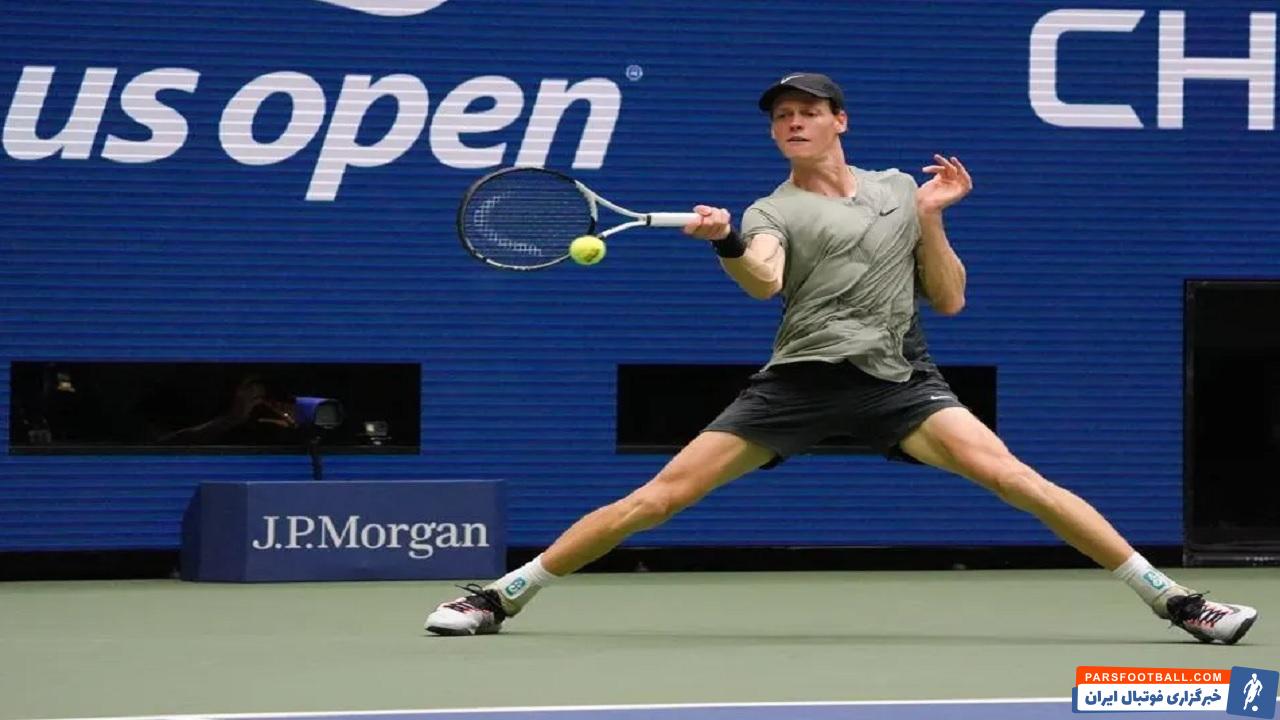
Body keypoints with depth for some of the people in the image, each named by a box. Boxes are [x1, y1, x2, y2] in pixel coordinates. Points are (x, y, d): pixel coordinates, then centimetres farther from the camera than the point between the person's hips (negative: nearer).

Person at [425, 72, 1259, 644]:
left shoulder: (899, 190, 16)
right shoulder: (772, 211, 7)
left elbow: (949, 299, 15)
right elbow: (764, 279, -18)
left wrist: (931, 217, 3)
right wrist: (726, 244, -39)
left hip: (899, 381, 1)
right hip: (801, 381, 0)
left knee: (1011, 475, -22)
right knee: (658, 497, -7)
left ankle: (1172, 598, -18)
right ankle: (503, 594, 3)